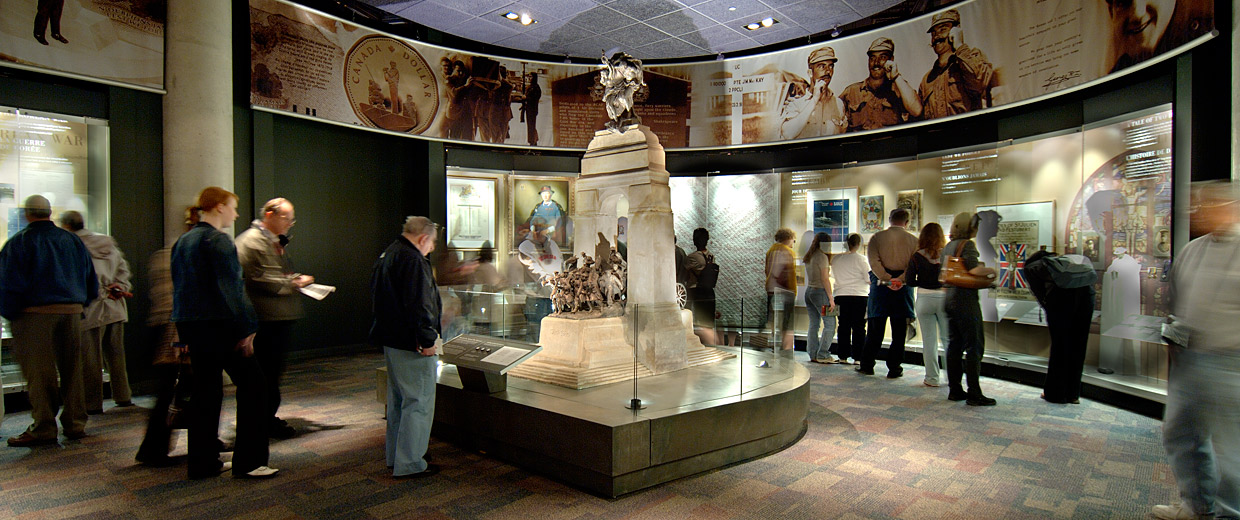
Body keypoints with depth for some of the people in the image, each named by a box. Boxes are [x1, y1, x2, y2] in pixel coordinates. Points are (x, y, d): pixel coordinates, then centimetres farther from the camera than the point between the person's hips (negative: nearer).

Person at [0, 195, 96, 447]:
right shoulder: (72, 240, 11)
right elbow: (91, 282, 13)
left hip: (35, 314, -4)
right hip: (72, 311, 4)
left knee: (39, 372, 0)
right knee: (72, 369, 10)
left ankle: (43, 428, 4)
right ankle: (75, 424, 15)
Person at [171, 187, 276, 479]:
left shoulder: (183, 242, 15)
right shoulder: (217, 241, -13)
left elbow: (178, 286, 19)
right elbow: (231, 288, -19)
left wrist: (183, 330, 23)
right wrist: (246, 328, -17)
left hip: (190, 325, 9)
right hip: (218, 324, -9)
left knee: (206, 391, 14)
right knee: (251, 383, -2)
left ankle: (203, 462, 21)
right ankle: (247, 462, 0)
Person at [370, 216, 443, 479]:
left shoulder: (387, 255, 15)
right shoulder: (413, 261, -19)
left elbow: (375, 290, 26)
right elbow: (419, 305, -26)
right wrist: (427, 340, -22)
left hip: (391, 340, 11)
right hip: (411, 346, -11)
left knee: (398, 400, 19)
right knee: (418, 402, -3)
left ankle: (395, 457, 30)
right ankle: (409, 463, 3)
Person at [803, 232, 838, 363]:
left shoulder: (808, 257, 14)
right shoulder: (822, 257, -10)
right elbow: (825, 279, -13)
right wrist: (831, 298, -11)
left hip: (809, 291, 9)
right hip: (820, 291, -9)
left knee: (814, 324, 9)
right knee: (830, 324, -4)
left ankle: (813, 354, 10)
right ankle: (823, 355, -6)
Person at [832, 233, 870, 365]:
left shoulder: (836, 258, 3)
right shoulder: (861, 259, -8)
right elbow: (869, 279, -6)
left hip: (841, 296, 4)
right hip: (859, 296, -3)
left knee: (843, 327, 9)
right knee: (859, 328, 3)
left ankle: (843, 356, 12)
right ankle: (857, 357, 4)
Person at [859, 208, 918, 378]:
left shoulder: (876, 237, 2)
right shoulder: (913, 240, 4)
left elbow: (874, 262, -10)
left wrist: (887, 279, -14)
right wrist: (900, 280, -16)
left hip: (880, 285, 0)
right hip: (903, 288, 0)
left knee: (875, 328, 7)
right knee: (899, 330, 6)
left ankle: (867, 365, 13)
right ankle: (894, 368, 9)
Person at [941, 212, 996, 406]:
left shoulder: (948, 246, 14)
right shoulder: (967, 245, -11)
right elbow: (975, 270, -22)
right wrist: (990, 270, -5)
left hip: (950, 298, 9)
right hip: (965, 299, -8)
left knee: (954, 345, 11)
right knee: (974, 346, -3)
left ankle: (955, 390, 16)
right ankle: (974, 394, -2)